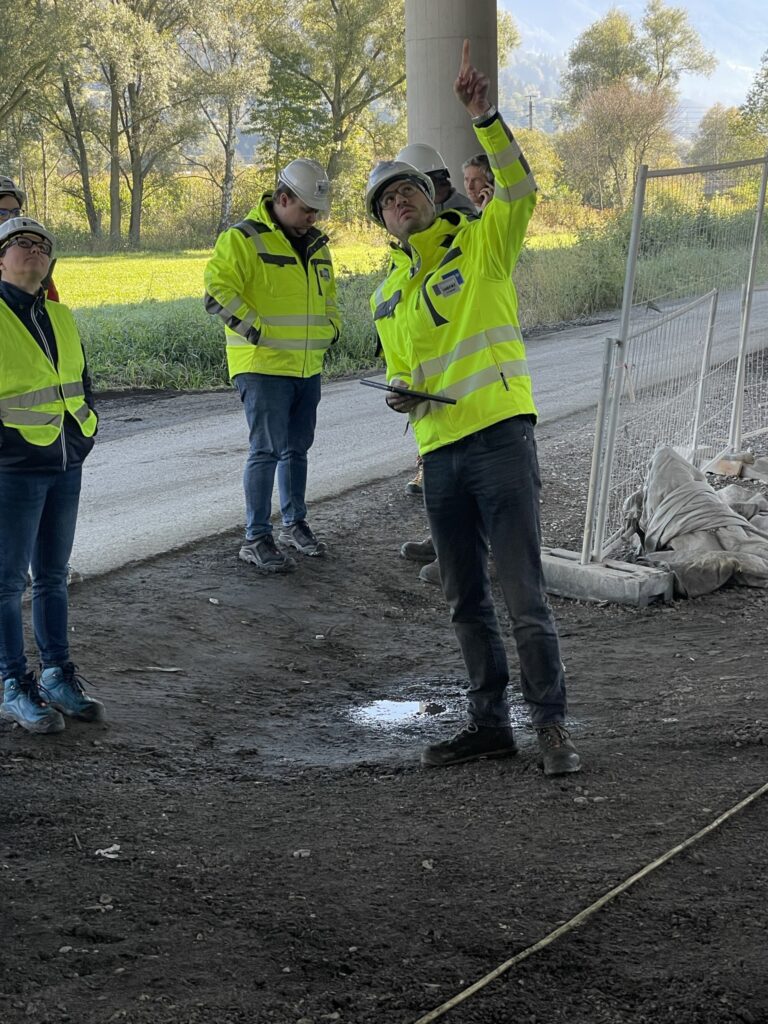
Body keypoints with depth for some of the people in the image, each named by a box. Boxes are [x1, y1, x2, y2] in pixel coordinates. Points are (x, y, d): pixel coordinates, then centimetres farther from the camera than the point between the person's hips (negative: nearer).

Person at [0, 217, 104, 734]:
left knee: (53, 576, 15)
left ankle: (58, 675, 25)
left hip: (66, 465, 7)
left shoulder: (61, 318, 13)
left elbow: (82, 380, 23)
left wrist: (84, 434, 12)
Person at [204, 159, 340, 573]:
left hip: (307, 368, 8)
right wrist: (256, 330, -19)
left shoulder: (315, 244, 15)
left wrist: (332, 327, 16)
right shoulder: (243, 239, -10)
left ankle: (294, 523, 29)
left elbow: (327, 291, 31)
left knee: (297, 448, 16)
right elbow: (217, 291, -18)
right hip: (262, 367, -7)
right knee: (267, 450, -9)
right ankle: (256, 539, -3)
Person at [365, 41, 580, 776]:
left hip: (500, 436, -6)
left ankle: (551, 725, -1)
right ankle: (489, 723, 22)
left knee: (523, 591, -9)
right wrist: (403, 399, 3)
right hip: (439, 451, 6)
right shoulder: (387, 300, 18)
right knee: (465, 600, 11)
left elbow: (519, 190, -16)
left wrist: (484, 118, -26)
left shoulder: (481, 244, 2)